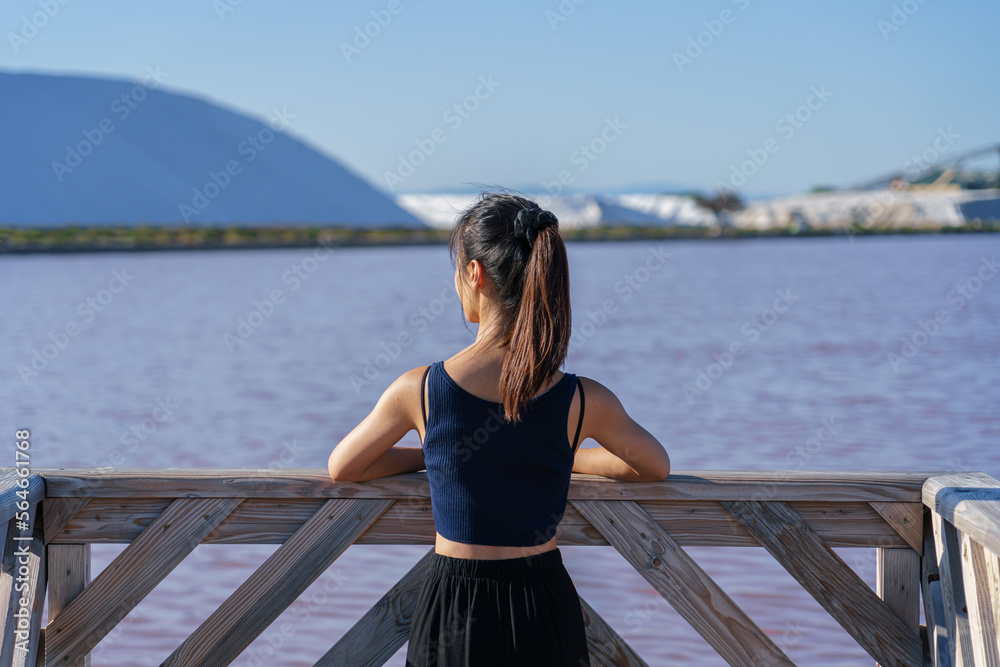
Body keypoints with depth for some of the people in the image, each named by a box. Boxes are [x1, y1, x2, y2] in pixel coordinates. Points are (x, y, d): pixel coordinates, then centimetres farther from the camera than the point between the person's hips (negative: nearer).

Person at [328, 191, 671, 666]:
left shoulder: (419, 390, -11)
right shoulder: (584, 402, -10)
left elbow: (341, 468, 8)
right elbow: (656, 466, 11)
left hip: (454, 616, -1)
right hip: (545, 614, 1)